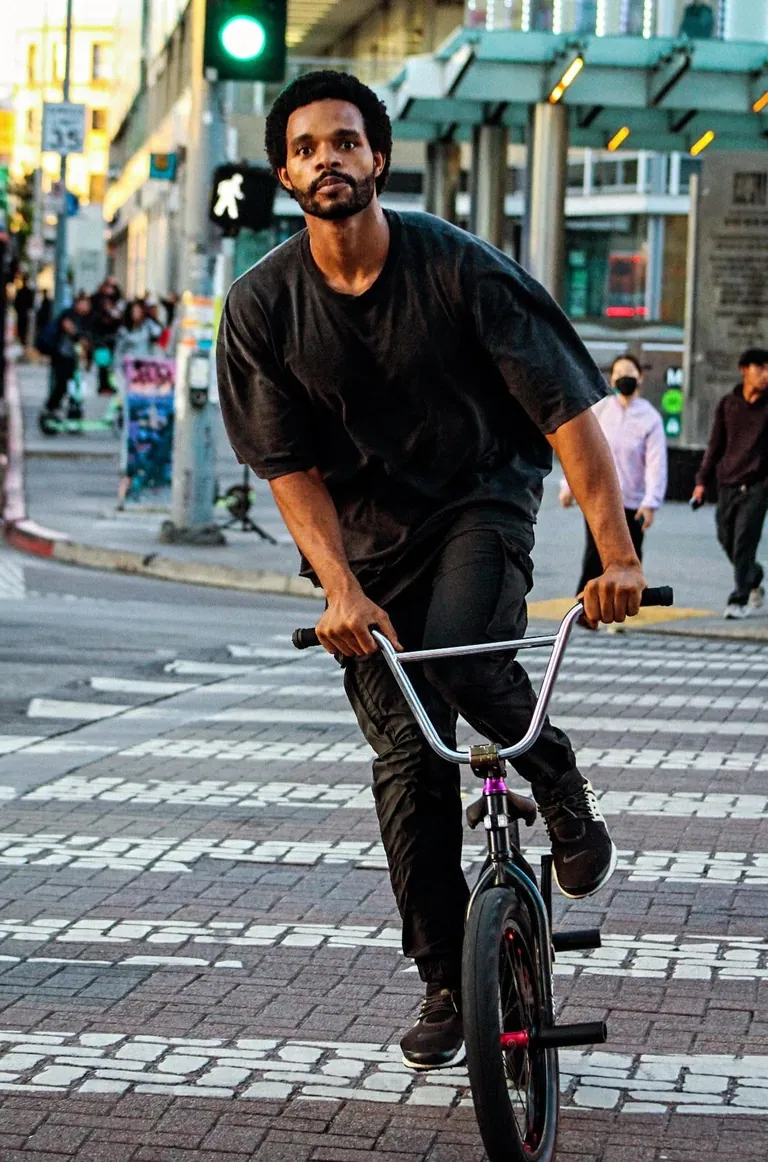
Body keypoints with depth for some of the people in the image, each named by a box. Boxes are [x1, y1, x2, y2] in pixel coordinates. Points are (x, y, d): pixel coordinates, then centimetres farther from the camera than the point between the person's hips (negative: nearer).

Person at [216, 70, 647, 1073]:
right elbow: (290, 465, -9)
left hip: (482, 501, -2)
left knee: (464, 655, -31)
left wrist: (615, 551, -28)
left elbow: (565, 407, -19)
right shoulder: (262, 306, -10)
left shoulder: (457, 266, -17)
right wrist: (341, 590, -23)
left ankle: (561, 786, 1)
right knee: (406, 759, -1)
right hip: (368, 527, 2)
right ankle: (447, 983, 11)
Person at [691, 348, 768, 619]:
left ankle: (739, 600, -7)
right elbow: (716, 445, 12)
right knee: (726, 538, 9)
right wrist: (703, 480, 8)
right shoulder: (728, 404, 7)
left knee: (744, 541, -11)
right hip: (728, 482, 4)